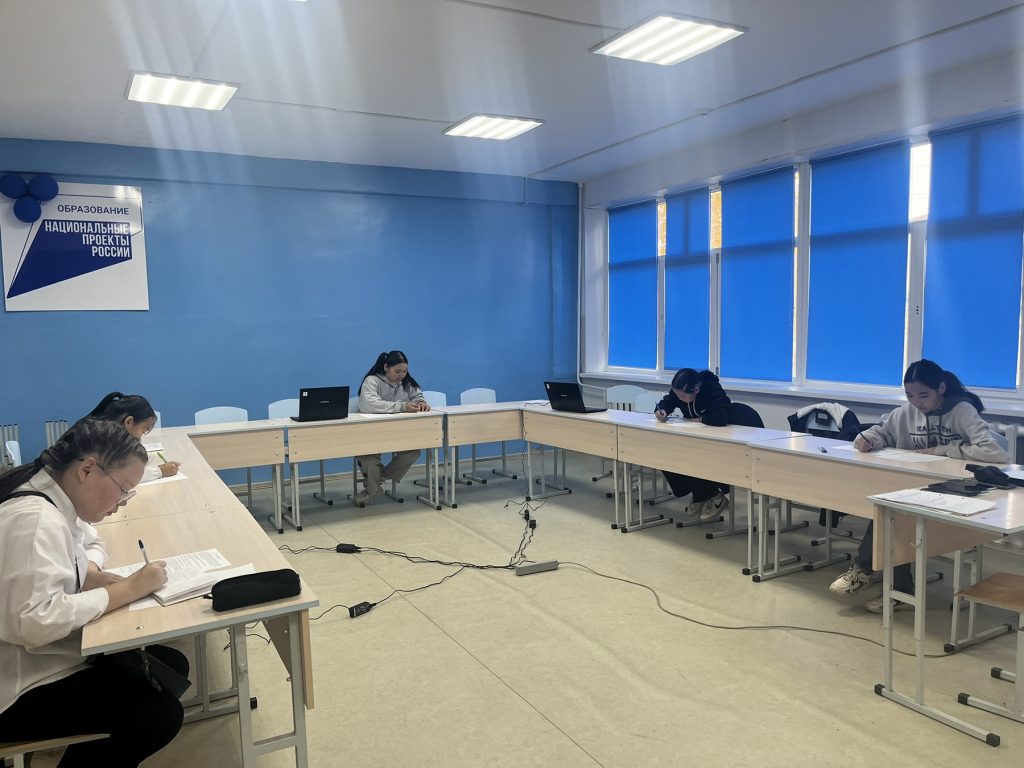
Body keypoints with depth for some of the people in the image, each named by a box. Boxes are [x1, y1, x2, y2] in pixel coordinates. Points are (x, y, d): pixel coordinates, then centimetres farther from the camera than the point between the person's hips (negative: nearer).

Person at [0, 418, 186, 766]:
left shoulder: (58, 499, 2)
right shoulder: (34, 518, -27)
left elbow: (91, 543, 21)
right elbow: (36, 622, -36)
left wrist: (91, 574, -2)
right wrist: (127, 589, -26)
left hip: (48, 653, 10)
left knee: (170, 667, 6)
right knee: (159, 714, -16)